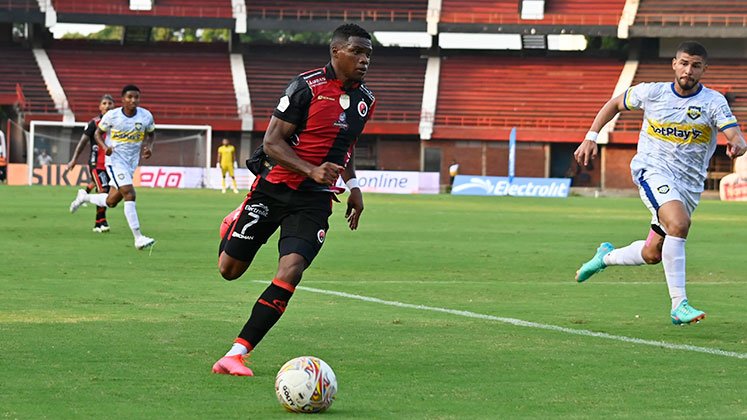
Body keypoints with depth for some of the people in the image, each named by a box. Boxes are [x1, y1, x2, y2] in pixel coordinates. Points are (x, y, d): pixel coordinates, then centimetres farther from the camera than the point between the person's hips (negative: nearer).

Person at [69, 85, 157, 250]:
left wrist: (149, 147, -6)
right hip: (115, 160, -5)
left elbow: (151, 133, 15)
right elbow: (98, 133, 3)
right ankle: (138, 238, -18)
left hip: (132, 162, 5)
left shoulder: (146, 116, -3)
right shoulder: (112, 116, -11)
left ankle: (84, 197, 39)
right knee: (129, 195, -19)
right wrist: (105, 146, -17)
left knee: (111, 201, 10)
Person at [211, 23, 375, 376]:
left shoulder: (364, 100, 8)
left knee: (290, 273, -18)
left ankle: (236, 354, -15)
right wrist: (312, 171, -25)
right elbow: (272, 142, -14)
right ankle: (235, 224, 42)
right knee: (229, 269, 4)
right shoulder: (307, 87, -13)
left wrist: (353, 185, 14)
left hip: (315, 201, 4)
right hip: (274, 187, -4)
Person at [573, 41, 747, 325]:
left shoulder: (713, 102, -5)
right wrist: (591, 137, 8)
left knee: (652, 255, 9)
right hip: (653, 170, -3)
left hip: (690, 183, 3)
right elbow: (615, 104, 16)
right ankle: (679, 305, -29)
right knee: (679, 224, -31)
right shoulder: (651, 93, -2)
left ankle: (607, 256, 42)